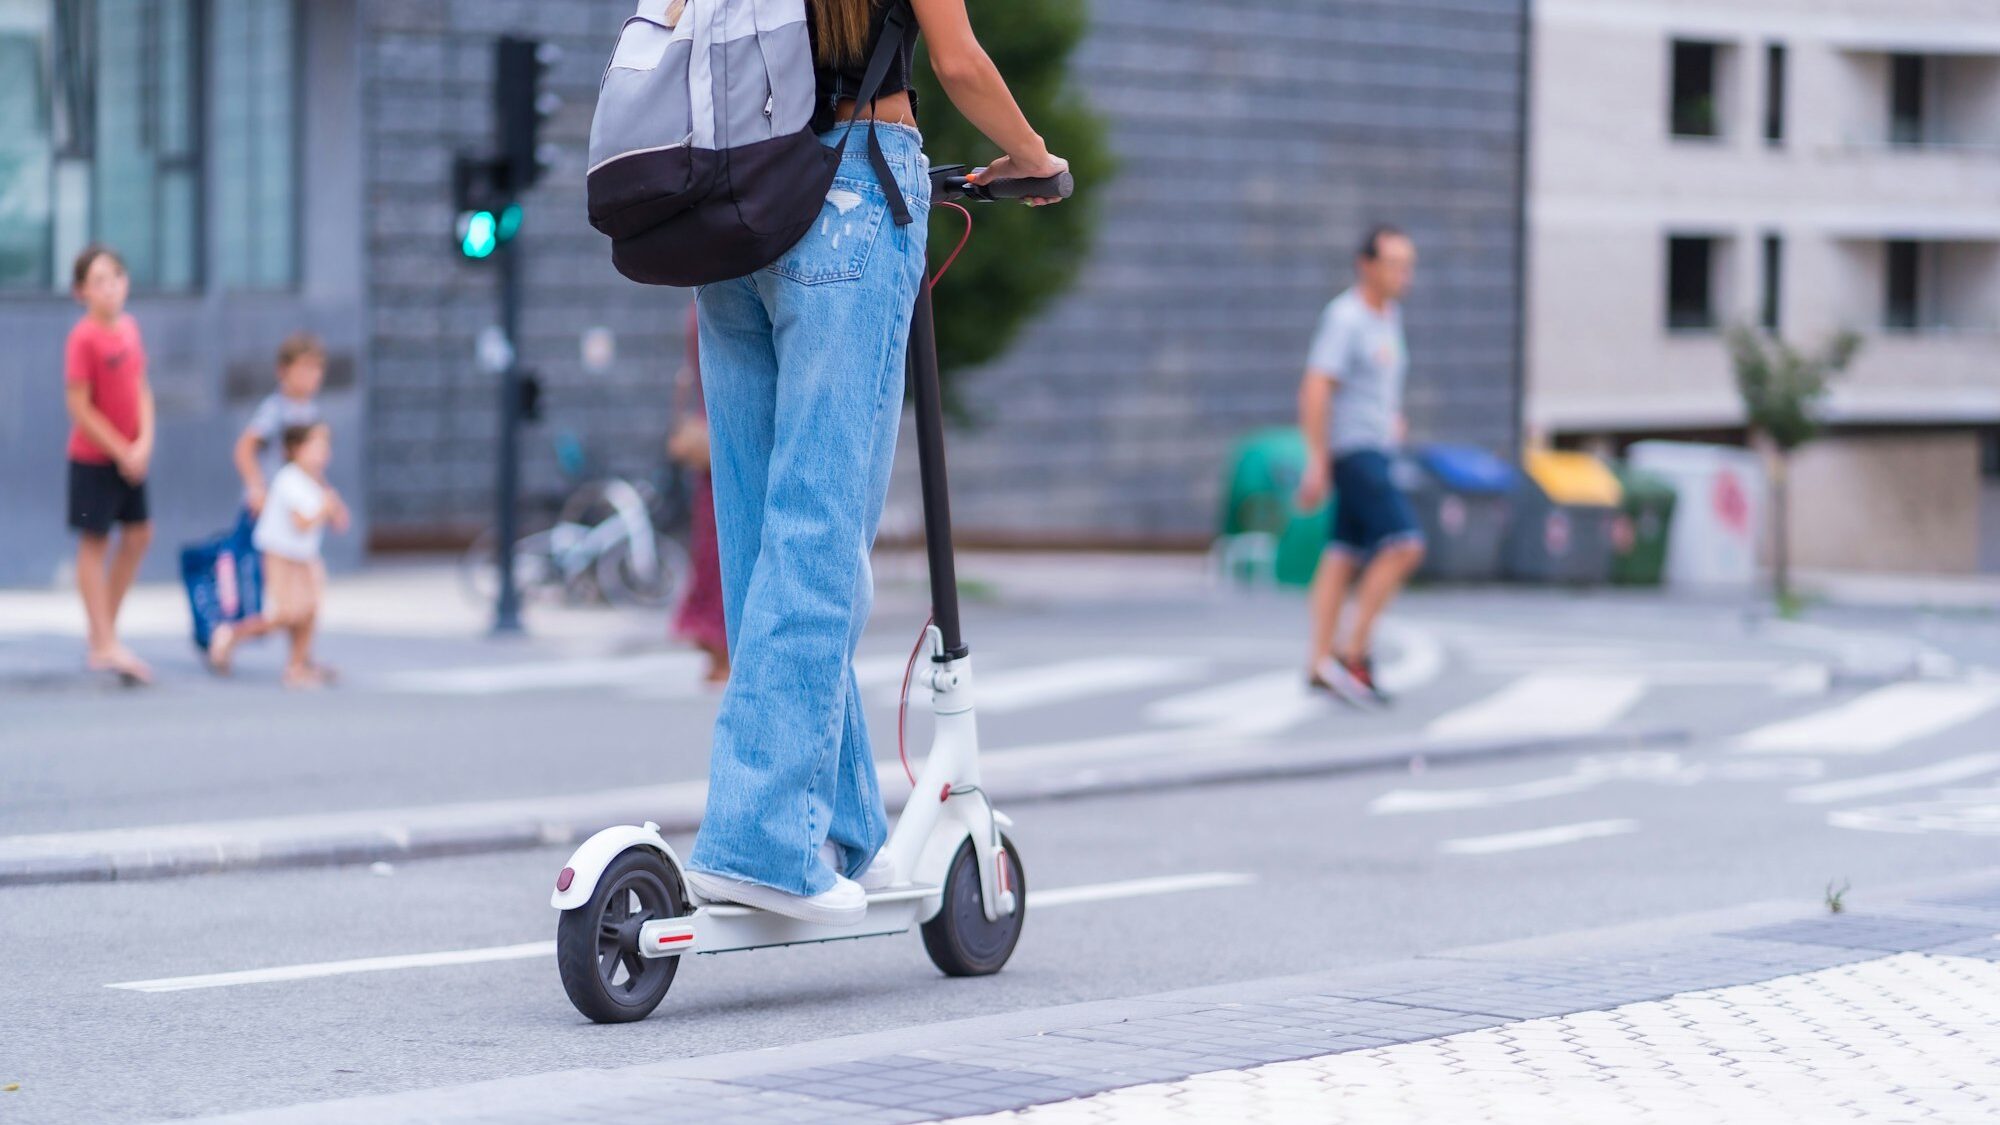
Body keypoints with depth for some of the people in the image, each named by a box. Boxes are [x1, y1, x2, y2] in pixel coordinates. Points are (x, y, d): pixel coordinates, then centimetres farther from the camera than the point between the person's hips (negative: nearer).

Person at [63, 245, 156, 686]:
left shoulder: (128, 327, 4)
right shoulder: (83, 338, -17)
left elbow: (140, 389, 8)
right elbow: (80, 408, -17)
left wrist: (144, 442, -6)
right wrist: (122, 451, -15)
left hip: (130, 456, 7)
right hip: (93, 456, -7)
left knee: (138, 535, 12)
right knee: (93, 544, 0)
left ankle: (104, 633, 23)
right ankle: (105, 644, 3)